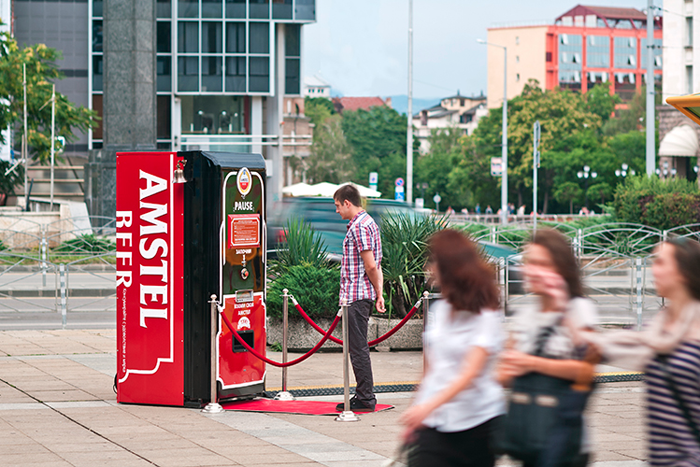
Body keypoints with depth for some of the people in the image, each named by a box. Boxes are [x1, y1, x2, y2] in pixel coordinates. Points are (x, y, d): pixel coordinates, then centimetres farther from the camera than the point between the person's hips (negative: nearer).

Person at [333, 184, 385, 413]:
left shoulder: (359, 227, -15)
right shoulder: (369, 222, 18)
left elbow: (371, 266, -18)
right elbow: (375, 267, 17)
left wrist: (377, 293, -4)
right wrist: (379, 294, 14)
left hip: (356, 295, -10)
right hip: (363, 295, 10)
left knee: (358, 347, -6)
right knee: (358, 346, 14)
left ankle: (365, 398, -3)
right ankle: (364, 396, 18)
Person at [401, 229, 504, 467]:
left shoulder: (487, 317, -10)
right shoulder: (439, 309, 10)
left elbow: (470, 372, -22)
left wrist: (428, 406, -34)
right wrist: (414, 418, 17)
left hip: (477, 423, -4)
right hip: (434, 424, 4)